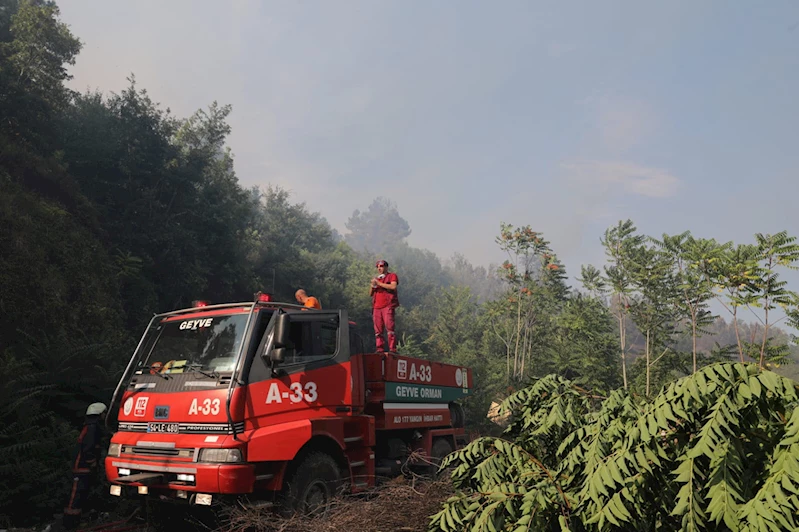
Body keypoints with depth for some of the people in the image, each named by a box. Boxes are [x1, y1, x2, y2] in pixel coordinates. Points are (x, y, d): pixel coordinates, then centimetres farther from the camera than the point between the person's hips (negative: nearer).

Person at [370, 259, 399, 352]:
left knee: (389, 328, -15)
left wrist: (379, 284, -7)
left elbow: (393, 286, -10)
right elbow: (370, 294, 23)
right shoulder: (377, 279, 28)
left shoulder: (392, 276, 11)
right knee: (378, 330, 0)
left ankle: (392, 349, -16)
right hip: (377, 307, 6)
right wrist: (373, 286, 3)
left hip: (387, 306, -6)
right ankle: (379, 349, 1)